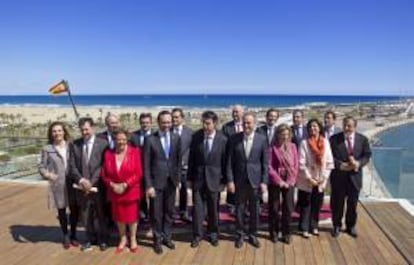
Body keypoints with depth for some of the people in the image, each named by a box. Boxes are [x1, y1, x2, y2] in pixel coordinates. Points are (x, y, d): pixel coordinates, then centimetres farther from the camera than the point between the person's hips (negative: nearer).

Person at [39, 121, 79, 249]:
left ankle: (73, 235, 30)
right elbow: (41, 167, 0)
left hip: (72, 183, 1)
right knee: (61, 211, 12)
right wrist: (47, 174, -20)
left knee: (75, 210, 8)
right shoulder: (47, 149, -3)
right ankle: (66, 236, 31)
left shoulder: (71, 146, 0)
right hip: (58, 185, -1)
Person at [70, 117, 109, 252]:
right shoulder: (75, 144, 3)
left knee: (101, 214, 12)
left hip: (98, 186, -3)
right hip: (82, 186, 3)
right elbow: (72, 166, 0)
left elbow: (103, 166, -11)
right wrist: (81, 180, -15)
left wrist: (91, 182, -16)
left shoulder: (102, 143, -7)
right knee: (87, 215, 14)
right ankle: (90, 239, 32)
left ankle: (102, 239, 30)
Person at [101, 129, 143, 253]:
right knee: (119, 216, 16)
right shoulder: (108, 153, -2)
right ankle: (123, 239, 38)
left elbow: (138, 173, -14)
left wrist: (125, 185, -19)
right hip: (115, 192, 3)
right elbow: (104, 174, 1)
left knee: (132, 215, 13)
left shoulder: (135, 152, -11)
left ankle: (133, 239, 34)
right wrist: (112, 185, -14)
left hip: (131, 191, -2)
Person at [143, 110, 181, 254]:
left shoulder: (176, 138, 1)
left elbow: (179, 161, 7)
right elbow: (146, 165, -9)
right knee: (156, 213, 9)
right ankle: (157, 240, 27)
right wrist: (148, 185, -12)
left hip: (171, 181, 3)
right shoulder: (150, 140, -9)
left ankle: (166, 237, 32)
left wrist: (178, 179, 3)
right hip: (156, 182, -3)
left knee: (169, 211, 15)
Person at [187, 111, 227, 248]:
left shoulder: (222, 139, -9)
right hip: (198, 177, 1)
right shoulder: (196, 136, -5)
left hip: (214, 178, -1)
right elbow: (191, 158, 1)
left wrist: (224, 180, -3)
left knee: (213, 208, 12)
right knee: (197, 207, 6)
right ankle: (197, 234, 22)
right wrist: (189, 177, 2)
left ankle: (213, 233, 31)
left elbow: (225, 161, -4)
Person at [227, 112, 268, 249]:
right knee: (239, 209, 10)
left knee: (254, 209, 11)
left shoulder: (262, 139, -4)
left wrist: (264, 181, -5)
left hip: (255, 180, 0)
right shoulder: (234, 139, -4)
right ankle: (240, 235, 27)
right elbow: (230, 161, -2)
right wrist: (230, 180, -7)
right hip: (239, 180, 0)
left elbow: (265, 163, -1)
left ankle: (253, 235, 28)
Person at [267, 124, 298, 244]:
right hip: (275, 182, -3)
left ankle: (286, 233, 20)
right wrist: (279, 181, -13)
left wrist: (290, 181, -5)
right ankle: (274, 233, 21)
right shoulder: (272, 147, -7)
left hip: (289, 182, 3)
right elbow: (269, 166, -11)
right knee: (274, 208, 6)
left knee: (288, 209, 6)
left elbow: (296, 165, 4)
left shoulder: (292, 146, 5)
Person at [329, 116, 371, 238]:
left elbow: (367, 155, 2)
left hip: (355, 176, 2)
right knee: (337, 203, 8)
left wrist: (359, 163, -17)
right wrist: (340, 165, -20)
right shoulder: (334, 139, -5)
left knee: (353, 203, 12)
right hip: (338, 175, -1)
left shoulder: (363, 139, 2)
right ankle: (337, 225, 25)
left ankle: (351, 226, 30)